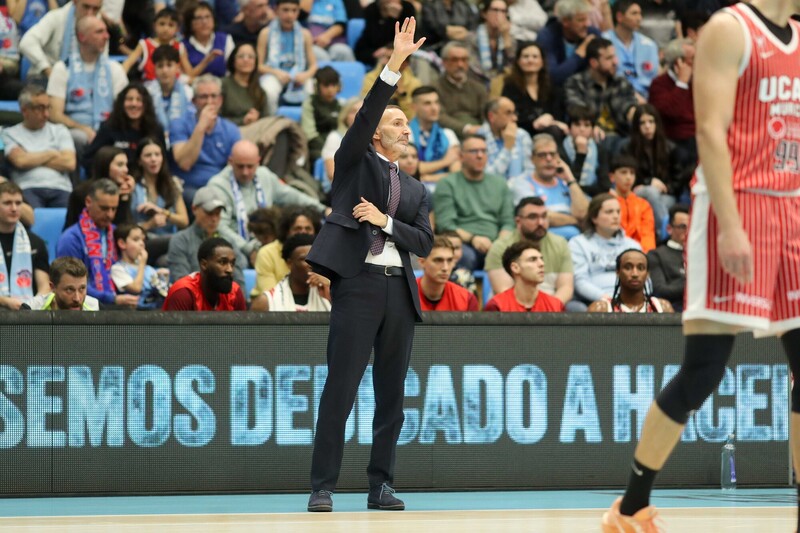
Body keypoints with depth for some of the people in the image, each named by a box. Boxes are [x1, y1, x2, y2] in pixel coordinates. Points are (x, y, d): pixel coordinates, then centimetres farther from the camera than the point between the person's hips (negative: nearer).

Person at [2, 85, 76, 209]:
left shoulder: (59, 130, 24)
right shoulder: (9, 134, 15)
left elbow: (69, 164, 9)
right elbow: (20, 161, -4)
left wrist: (33, 160, 7)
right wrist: (52, 154, 10)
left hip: (60, 189, 2)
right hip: (28, 189, -2)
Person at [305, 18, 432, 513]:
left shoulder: (415, 189, 21)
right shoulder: (355, 162, 9)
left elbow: (425, 242, 10)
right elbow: (367, 114, -7)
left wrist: (386, 221, -5)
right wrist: (395, 64, -14)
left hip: (400, 289, 6)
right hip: (358, 283, -5)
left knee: (391, 396, 6)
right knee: (340, 390, -8)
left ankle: (381, 485, 10)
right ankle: (323, 487, -7)